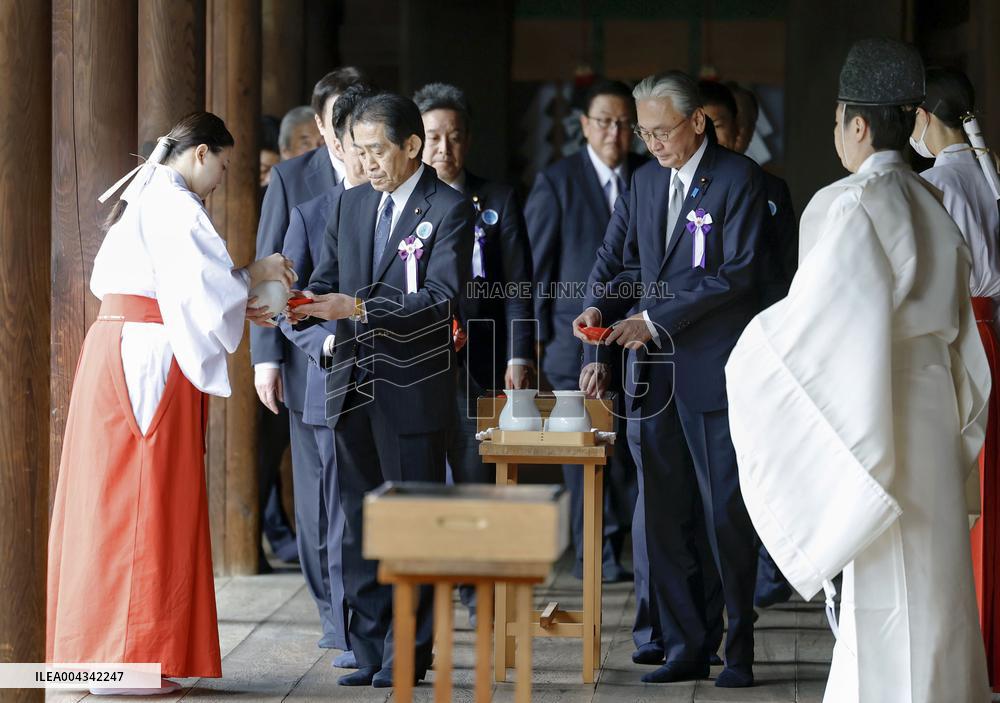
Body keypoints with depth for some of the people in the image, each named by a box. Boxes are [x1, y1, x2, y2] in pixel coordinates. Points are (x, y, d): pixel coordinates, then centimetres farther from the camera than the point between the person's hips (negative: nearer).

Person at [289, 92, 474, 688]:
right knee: (362, 523, 9)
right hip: (354, 390, 6)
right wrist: (300, 307, -9)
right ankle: (370, 652, 15)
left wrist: (359, 309, -25)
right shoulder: (351, 204, 14)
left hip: (413, 392, -6)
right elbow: (327, 281, 13)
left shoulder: (449, 210, -6)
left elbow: (441, 299, -16)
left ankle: (410, 654, 7)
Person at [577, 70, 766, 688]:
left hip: (715, 368, -6)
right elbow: (624, 262, 19)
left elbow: (737, 273, -14)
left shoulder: (738, 179, -6)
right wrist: (600, 307, -3)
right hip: (656, 371, 7)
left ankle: (740, 651, 6)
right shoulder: (645, 181, 14)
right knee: (665, 516, 7)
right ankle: (686, 647, 14)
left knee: (727, 512, -4)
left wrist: (656, 320, -17)